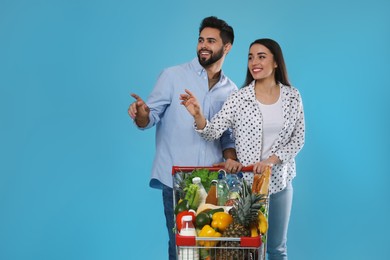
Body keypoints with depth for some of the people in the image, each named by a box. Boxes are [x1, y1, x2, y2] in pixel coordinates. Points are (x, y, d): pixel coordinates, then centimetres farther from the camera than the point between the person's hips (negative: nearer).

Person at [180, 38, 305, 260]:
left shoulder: (292, 96, -2)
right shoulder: (240, 98, -8)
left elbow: (298, 138, -2)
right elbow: (213, 132, -13)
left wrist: (271, 160, -17)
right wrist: (198, 116, -33)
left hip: (280, 181, 2)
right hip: (245, 180, -2)